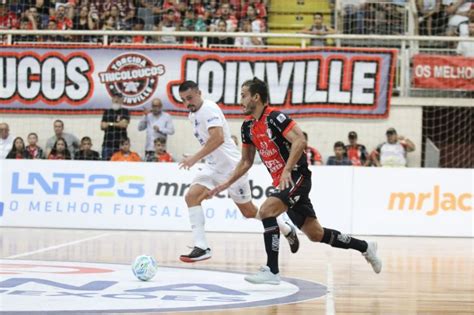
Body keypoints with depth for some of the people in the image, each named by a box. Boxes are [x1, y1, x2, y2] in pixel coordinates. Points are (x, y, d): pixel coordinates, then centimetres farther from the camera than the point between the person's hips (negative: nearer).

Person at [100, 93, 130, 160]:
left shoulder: (125, 111, 7)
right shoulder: (107, 112, 15)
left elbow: (124, 124, -7)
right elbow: (102, 126, 5)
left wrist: (111, 123, 1)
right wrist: (117, 122, -4)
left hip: (121, 144, -2)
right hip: (107, 144, 2)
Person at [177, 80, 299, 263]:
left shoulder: (209, 109, -20)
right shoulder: (193, 115, 10)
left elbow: (218, 138, -33)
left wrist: (195, 158, -37)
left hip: (231, 166, -8)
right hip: (213, 167, 8)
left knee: (248, 211, 5)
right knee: (191, 196, -13)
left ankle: (287, 229, 28)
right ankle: (201, 248, -16)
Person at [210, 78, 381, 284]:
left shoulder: (274, 117, -15)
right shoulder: (248, 127, 10)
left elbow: (300, 141, -26)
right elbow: (246, 162, 20)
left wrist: (287, 170, -33)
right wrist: (227, 183, 13)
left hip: (296, 177, -9)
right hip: (282, 182, 9)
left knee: (266, 211, -25)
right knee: (315, 234, 11)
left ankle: (272, 271, -23)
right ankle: (365, 247, 27)